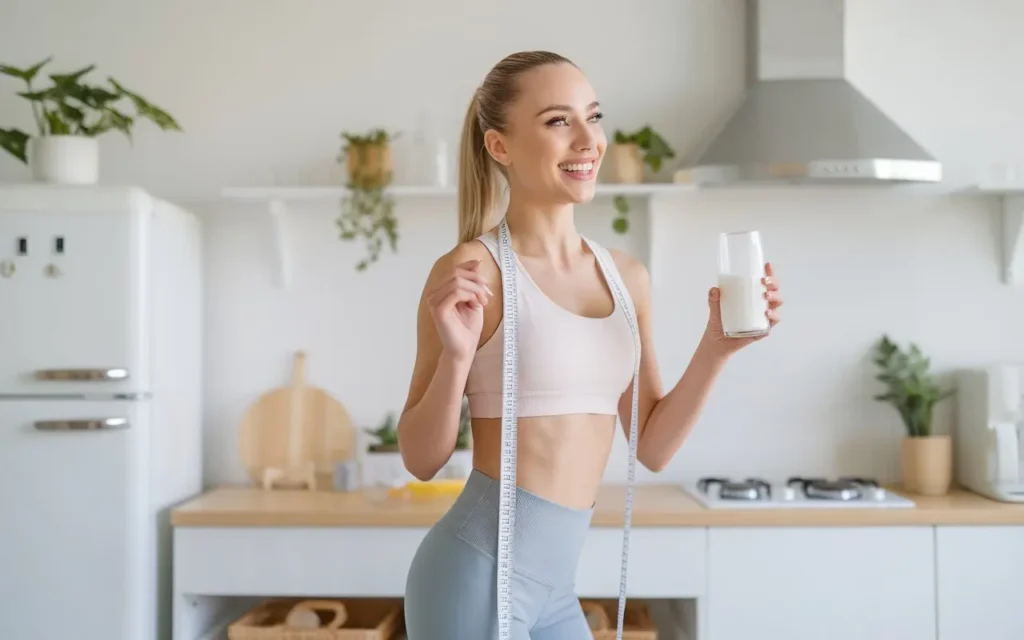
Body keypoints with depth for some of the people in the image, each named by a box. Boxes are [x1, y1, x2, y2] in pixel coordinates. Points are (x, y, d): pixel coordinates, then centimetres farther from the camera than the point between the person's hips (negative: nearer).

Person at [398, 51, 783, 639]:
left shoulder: (627, 276, 6)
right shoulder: (472, 270, -12)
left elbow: (652, 447, 9)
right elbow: (422, 460, -8)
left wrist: (718, 347, -2)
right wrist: (457, 354, -24)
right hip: (478, 572, -6)